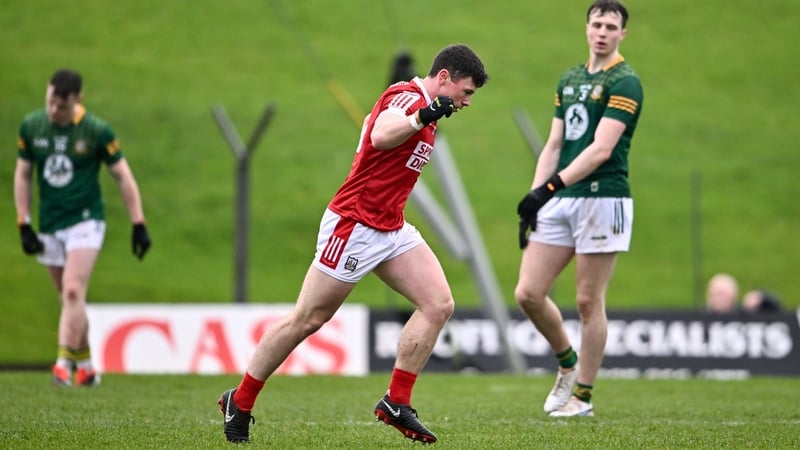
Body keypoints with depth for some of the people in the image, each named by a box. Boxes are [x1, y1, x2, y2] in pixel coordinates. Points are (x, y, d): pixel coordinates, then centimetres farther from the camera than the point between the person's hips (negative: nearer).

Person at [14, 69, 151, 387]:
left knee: (73, 291, -19)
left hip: (85, 221, -4)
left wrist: (139, 226, -4)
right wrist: (24, 225, 4)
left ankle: (64, 361, -22)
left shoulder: (96, 131, -10)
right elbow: (22, 174, 9)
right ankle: (85, 365, 21)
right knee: (69, 300, 9)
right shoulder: (31, 127, -1)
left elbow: (123, 176, -3)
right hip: (49, 227, 4)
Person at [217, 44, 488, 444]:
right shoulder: (408, 96, -17)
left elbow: (372, 120, 27)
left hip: (391, 229, 9)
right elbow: (380, 136, -38)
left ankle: (396, 403, -4)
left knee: (439, 305, -7)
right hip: (354, 226, -9)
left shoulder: (423, 104, 12)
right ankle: (239, 403, 13)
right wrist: (420, 118, -54)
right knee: (307, 320, -1)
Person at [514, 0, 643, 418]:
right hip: (559, 200, 7)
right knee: (528, 293, 1)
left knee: (588, 301, -2)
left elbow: (601, 149, -19)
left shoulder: (624, 82, -9)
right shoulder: (569, 79, 15)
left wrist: (551, 186, -26)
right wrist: (533, 196, 7)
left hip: (603, 199, -7)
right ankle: (567, 364, 23)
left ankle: (582, 396, 9)